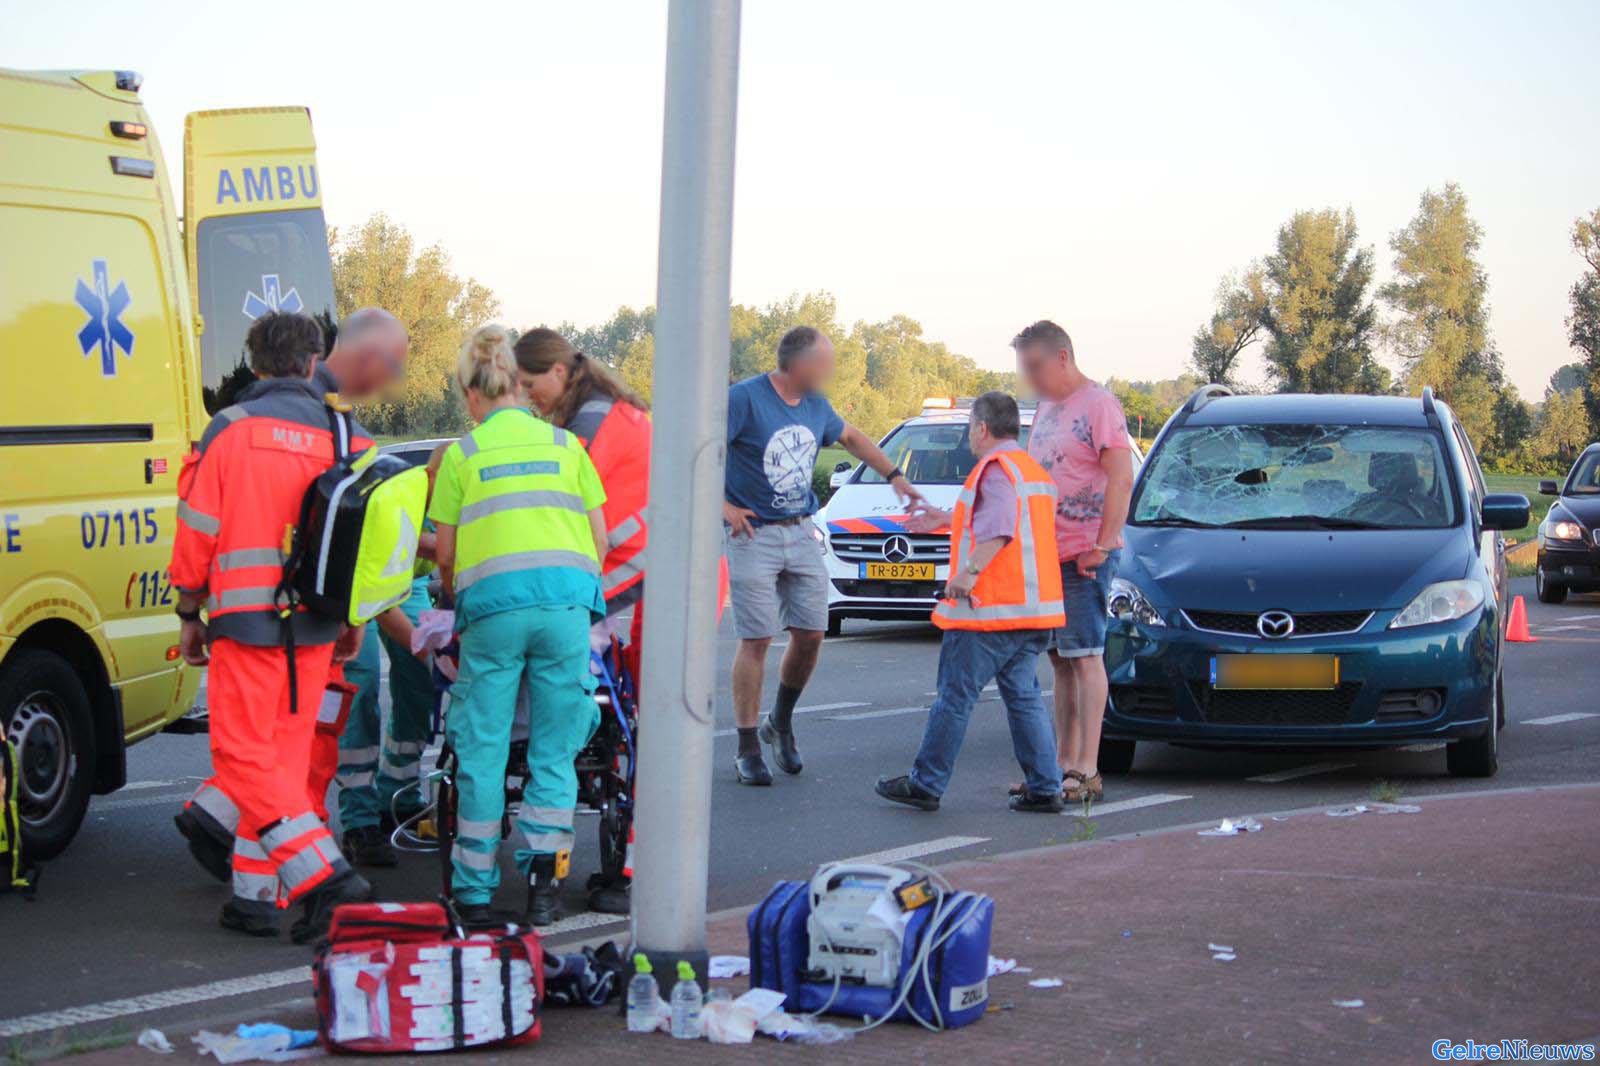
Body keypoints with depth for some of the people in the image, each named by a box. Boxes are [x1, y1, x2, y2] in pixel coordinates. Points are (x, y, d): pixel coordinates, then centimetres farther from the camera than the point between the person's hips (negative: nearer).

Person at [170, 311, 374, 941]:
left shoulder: (230, 430, -5)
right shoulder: (346, 437, 6)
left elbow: (197, 533, -3)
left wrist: (191, 615, 8)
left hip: (246, 620, -4)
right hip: (317, 628, 4)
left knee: (246, 757, -2)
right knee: (284, 754, 12)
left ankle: (327, 878, -15)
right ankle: (256, 897, 13)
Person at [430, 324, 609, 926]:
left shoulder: (462, 454, 12)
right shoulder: (566, 444, 17)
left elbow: (445, 554, 11)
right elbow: (601, 538, 16)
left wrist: (460, 605, 28)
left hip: (492, 600, -1)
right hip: (567, 596, 2)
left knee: (482, 751, 5)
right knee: (555, 750, 8)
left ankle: (474, 892, 7)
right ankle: (544, 875, 1)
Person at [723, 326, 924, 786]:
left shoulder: (815, 405, 9)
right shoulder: (745, 398, -13)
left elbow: (850, 437, 28)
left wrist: (895, 476, 28)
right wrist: (722, 505, -15)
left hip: (801, 534, 6)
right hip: (753, 536, -6)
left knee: (810, 635, 4)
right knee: (756, 640, -6)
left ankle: (781, 723, 27)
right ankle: (747, 750, 2)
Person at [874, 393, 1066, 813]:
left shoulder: (995, 468, -11)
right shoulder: (1033, 469, 19)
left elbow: (1000, 529, -27)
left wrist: (971, 569, -37)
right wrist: (947, 521, 39)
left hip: (991, 609, -9)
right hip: (1033, 607, 9)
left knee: (955, 696, -2)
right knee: (1024, 696, 10)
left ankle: (925, 784, 4)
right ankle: (1044, 788, 5)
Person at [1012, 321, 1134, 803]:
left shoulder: (1098, 404, -9)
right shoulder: (1046, 409, 17)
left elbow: (1121, 479, -16)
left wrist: (1101, 546, -19)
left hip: (1084, 557, -8)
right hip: (1047, 555, 8)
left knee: (1084, 657, -8)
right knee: (1061, 660, 10)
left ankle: (1087, 771, -7)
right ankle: (1063, 764, 15)